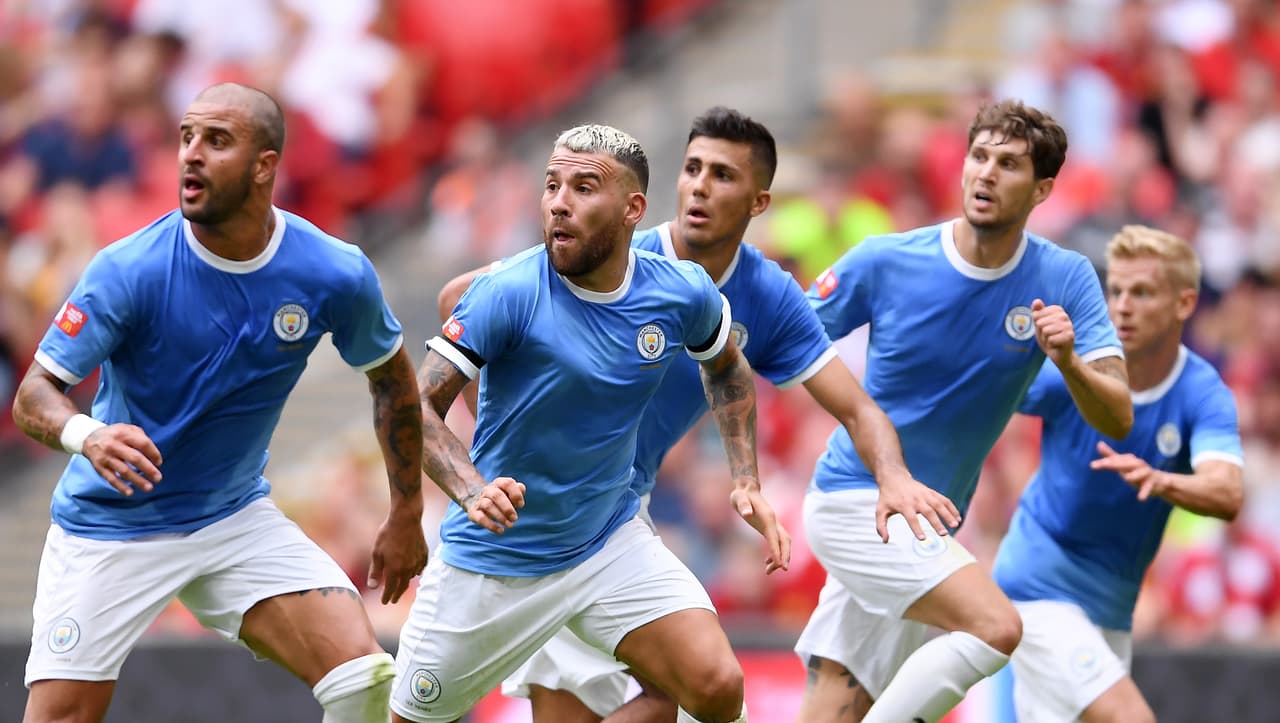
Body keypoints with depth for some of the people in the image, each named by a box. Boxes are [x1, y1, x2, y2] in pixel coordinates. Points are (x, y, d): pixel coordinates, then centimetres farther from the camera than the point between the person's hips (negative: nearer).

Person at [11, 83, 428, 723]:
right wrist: (86, 436, -42)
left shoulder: (335, 275, -11)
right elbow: (33, 396, -19)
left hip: (236, 520, 2)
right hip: (109, 531, -2)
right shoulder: (127, 270, -20)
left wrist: (406, 515, 12)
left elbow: (391, 377, 8)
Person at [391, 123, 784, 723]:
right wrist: (473, 492, -36)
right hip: (494, 558, -2)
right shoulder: (509, 292, -19)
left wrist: (746, 483, 6)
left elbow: (725, 369, 16)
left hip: (610, 544, 2)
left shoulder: (684, 295, -7)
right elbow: (419, 408, -19)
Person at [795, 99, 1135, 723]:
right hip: (856, 500, -4)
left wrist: (1068, 361, -29)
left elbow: (1117, 419, -9)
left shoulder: (1065, 279, -4)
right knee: (994, 625, -24)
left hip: (928, 528, 4)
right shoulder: (885, 262, -10)